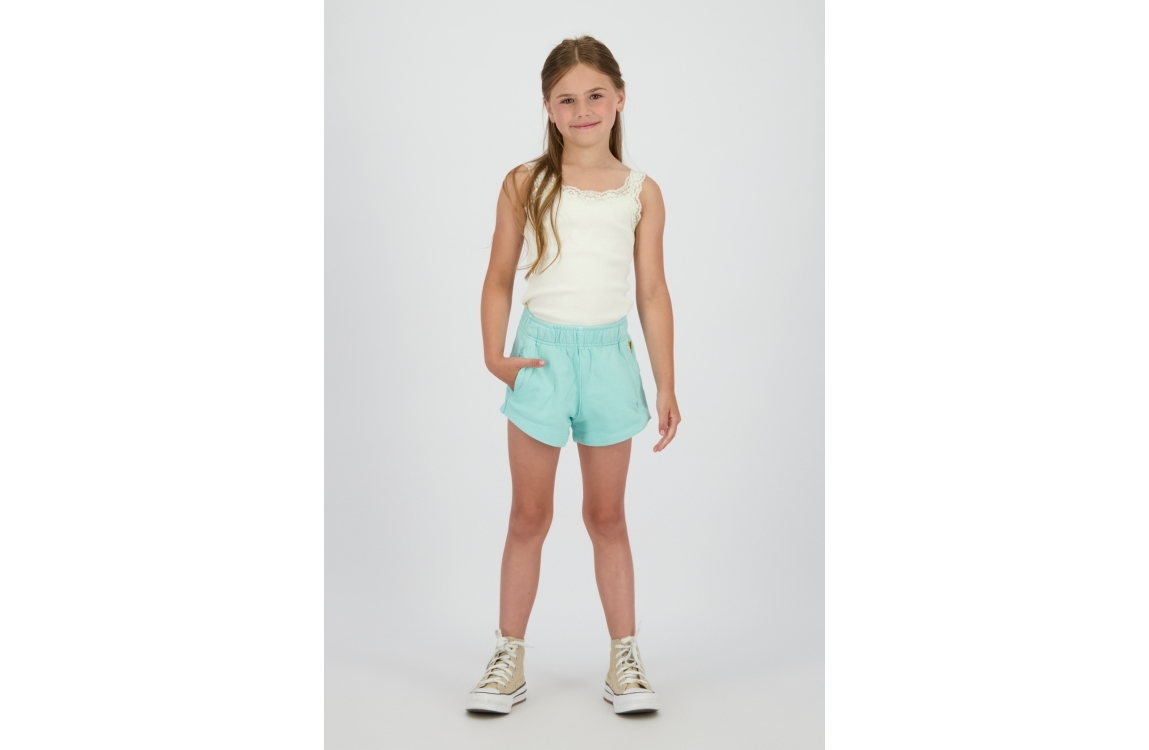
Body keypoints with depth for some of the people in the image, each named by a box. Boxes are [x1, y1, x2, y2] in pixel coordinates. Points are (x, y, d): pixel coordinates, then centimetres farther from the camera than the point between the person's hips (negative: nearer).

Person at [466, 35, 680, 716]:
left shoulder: (641, 192, 3)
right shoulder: (526, 184, 1)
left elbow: (653, 292, 4)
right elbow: (500, 279, 5)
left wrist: (667, 386, 2)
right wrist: (495, 355, -8)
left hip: (609, 357, 1)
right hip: (542, 354, 0)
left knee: (607, 516, 11)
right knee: (530, 516, 7)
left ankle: (625, 657, 21)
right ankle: (509, 657, 18)